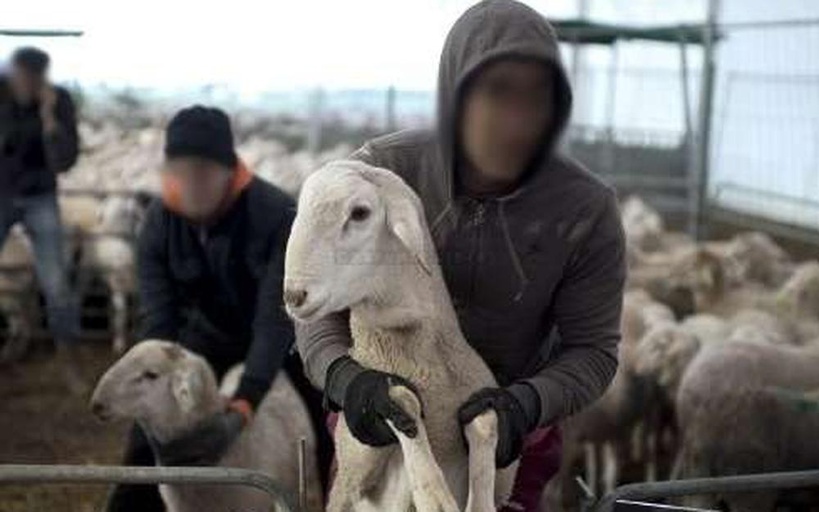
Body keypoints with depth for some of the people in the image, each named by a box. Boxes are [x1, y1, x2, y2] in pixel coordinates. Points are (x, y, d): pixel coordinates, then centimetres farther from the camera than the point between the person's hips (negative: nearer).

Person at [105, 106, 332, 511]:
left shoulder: (278, 214, -35)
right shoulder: (159, 222, -23)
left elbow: (275, 319, -39)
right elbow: (157, 318, -25)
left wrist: (240, 411, -49)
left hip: (289, 326, -3)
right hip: (214, 326, 3)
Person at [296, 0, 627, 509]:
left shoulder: (587, 210, -22)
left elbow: (592, 348, -15)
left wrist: (525, 404, -34)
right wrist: (346, 378, -37)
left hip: (508, 436, 0)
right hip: (383, 422, 0)